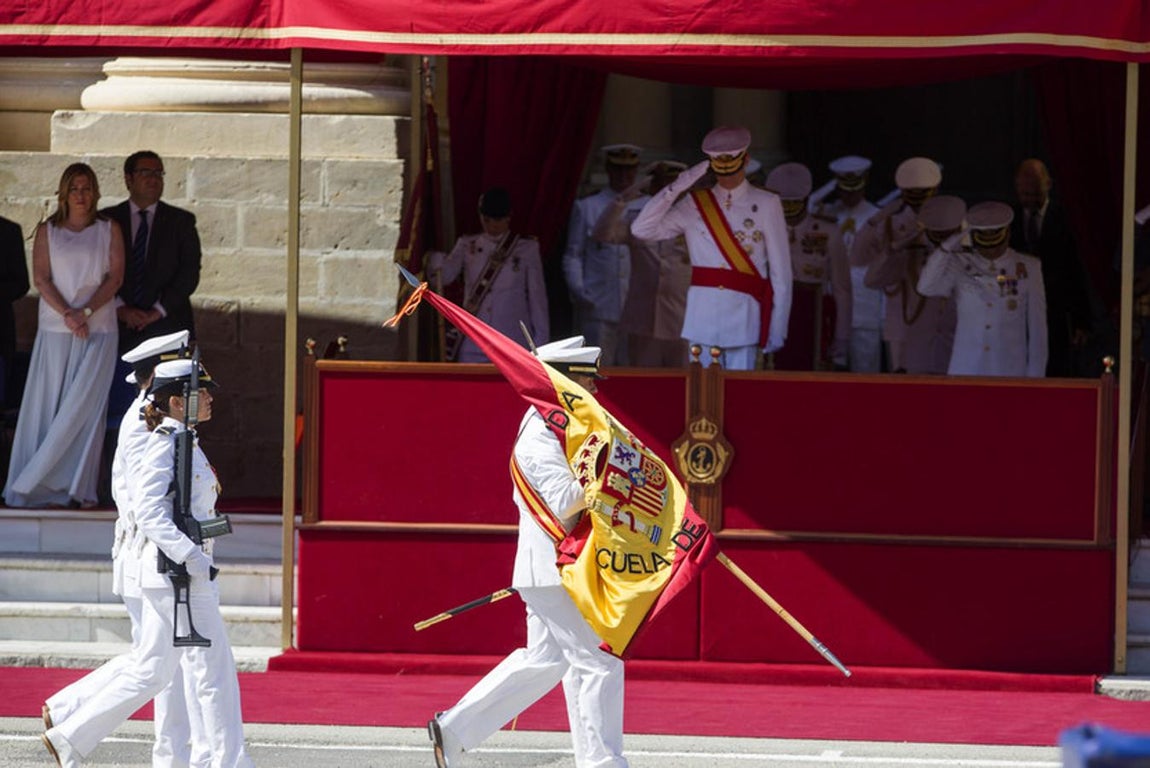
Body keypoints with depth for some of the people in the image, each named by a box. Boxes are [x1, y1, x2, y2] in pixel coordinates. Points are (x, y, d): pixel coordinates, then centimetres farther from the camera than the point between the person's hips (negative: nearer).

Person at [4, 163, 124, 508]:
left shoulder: (108, 230, 9)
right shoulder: (47, 231, 9)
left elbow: (115, 276, 0)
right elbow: (41, 277, 0)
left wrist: (87, 311, -13)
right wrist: (67, 314, -13)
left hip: (98, 328, 0)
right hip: (55, 329, 0)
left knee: (85, 405, -5)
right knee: (48, 404, -3)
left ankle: (78, 487, -4)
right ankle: (43, 489, -2)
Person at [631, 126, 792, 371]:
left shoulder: (766, 205, 3)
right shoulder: (694, 205, 9)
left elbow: (780, 271, 2)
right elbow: (641, 230, 0)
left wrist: (778, 328, -3)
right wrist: (676, 188, -7)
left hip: (744, 319, -2)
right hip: (703, 319, 2)